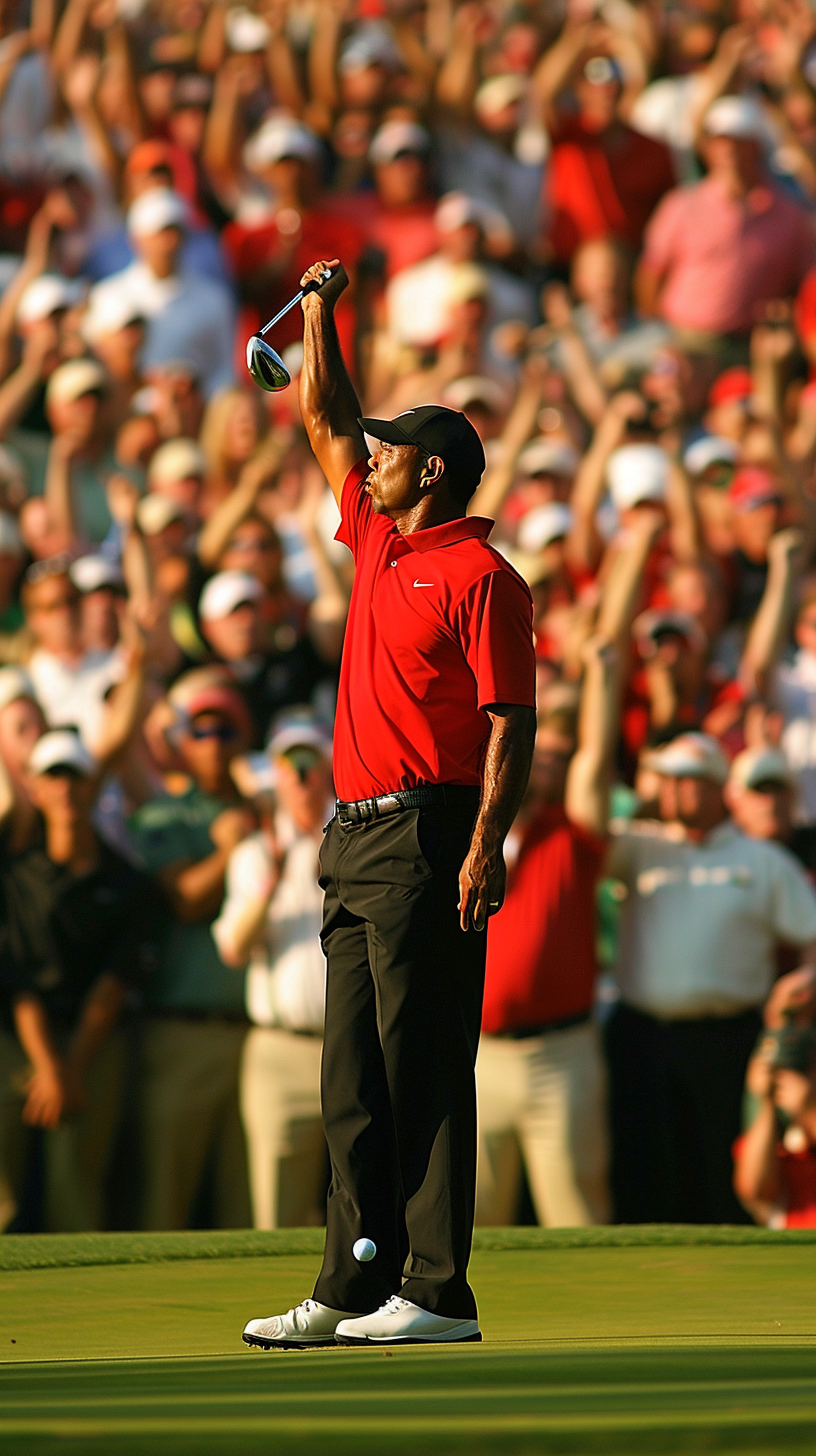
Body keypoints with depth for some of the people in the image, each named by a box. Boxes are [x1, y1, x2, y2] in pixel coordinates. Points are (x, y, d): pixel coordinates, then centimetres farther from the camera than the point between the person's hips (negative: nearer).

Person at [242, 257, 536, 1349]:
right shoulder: (377, 540, 17)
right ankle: (353, 1292, 9)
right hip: (357, 838, 9)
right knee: (354, 1082, 7)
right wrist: (320, 309, 30)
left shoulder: (479, 574, -6)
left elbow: (511, 722, -13)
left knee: (425, 1072, -10)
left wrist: (488, 844, -21)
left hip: (427, 838, -9)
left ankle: (438, 1292, -11)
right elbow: (326, 420, 31)